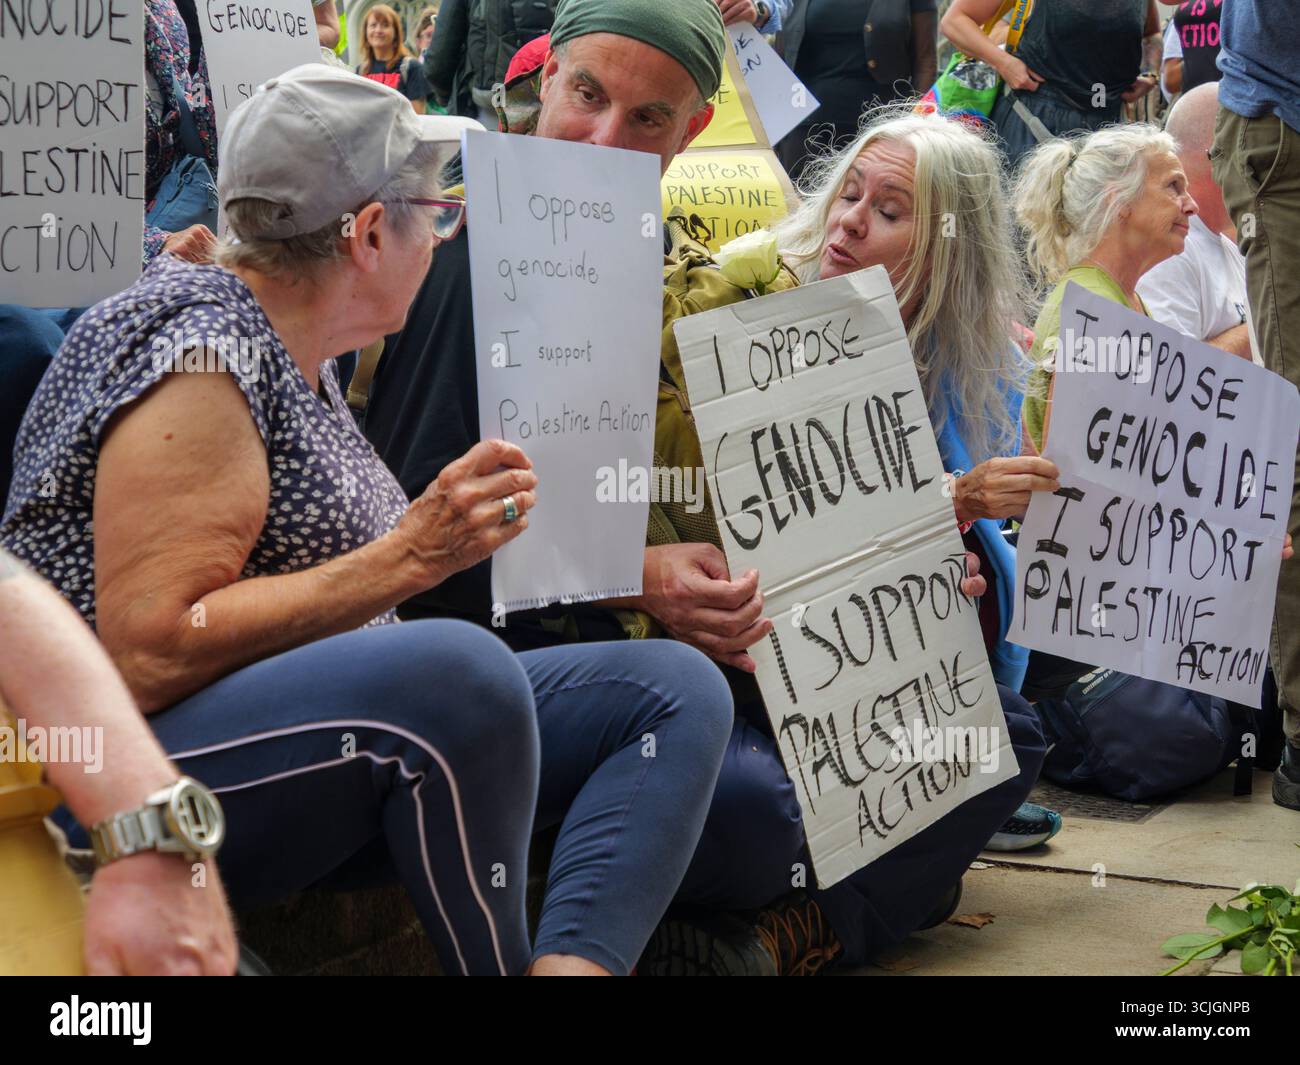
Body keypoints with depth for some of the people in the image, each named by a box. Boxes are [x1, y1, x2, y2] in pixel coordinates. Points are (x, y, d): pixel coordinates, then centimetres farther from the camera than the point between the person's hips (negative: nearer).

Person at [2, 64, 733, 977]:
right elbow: (148, 657, -24)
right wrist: (410, 555, -23)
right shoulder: (201, 357, -15)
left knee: (676, 688, -3)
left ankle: (569, 965, -26)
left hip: (325, 758, 10)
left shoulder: (298, 349, 14)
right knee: (460, 667, -37)